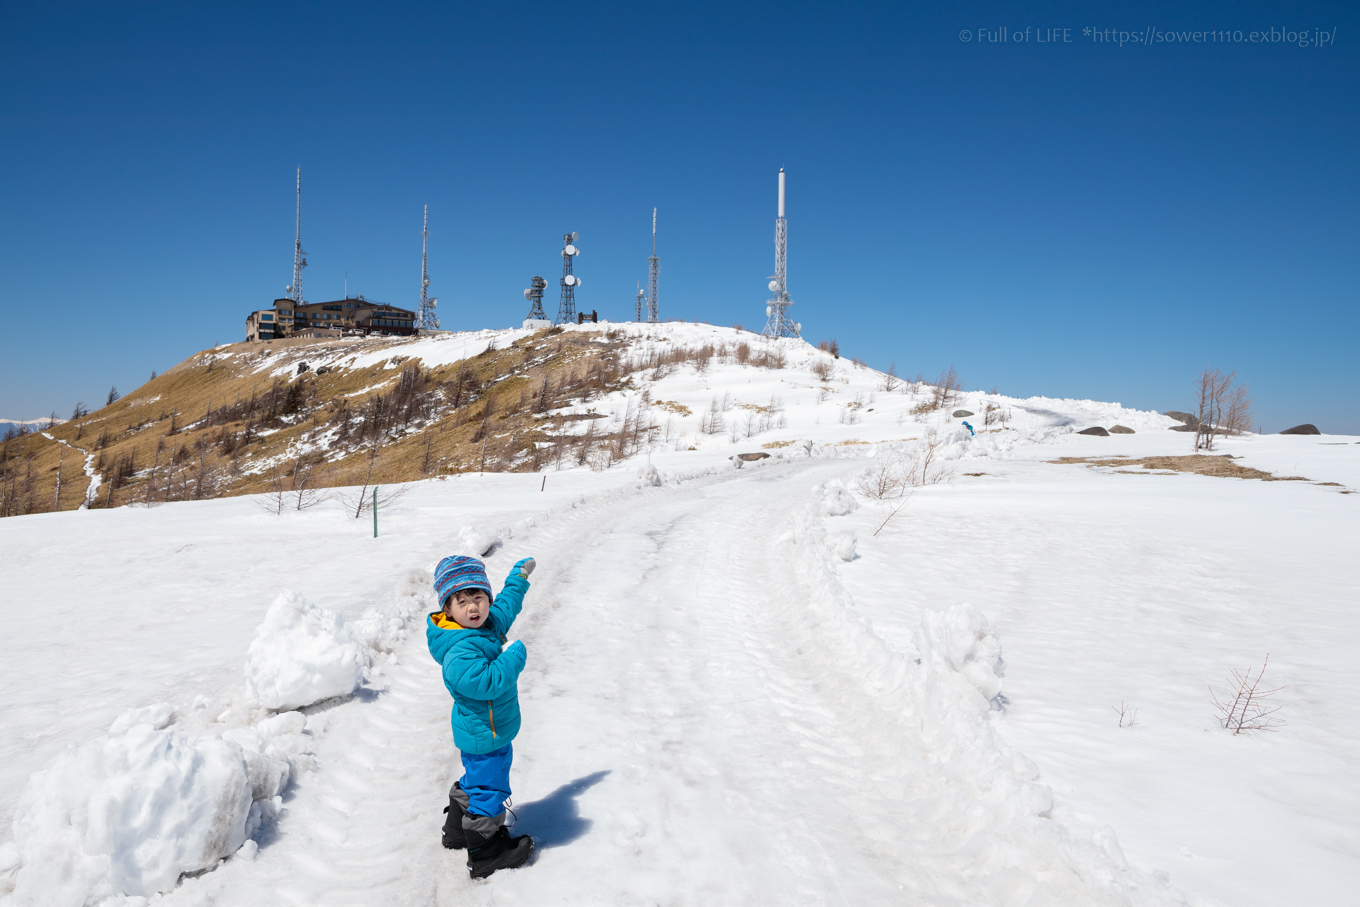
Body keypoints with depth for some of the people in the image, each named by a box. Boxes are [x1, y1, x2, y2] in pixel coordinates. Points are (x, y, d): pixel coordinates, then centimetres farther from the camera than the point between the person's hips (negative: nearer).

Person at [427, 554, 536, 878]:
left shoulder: (488, 624, -2)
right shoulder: (459, 651, -32)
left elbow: (506, 605, 19)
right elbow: (488, 682, -41)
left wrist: (519, 576, 26)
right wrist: (514, 656, -30)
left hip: (491, 730, 10)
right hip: (484, 736, -10)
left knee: (477, 780, 27)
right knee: (489, 789, 4)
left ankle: (457, 831, 47)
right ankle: (485, 855, 21)